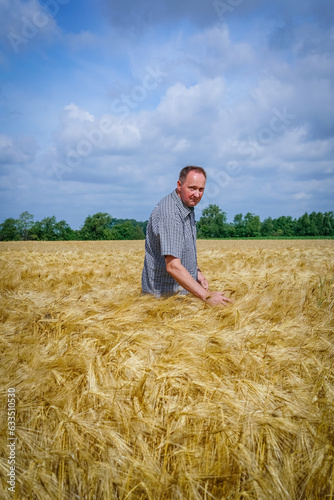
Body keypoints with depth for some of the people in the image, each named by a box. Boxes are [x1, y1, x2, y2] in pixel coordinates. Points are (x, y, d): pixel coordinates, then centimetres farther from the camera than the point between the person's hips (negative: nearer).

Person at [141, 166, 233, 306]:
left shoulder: (188, 207, 8)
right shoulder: (169, 213, -24)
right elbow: (173, 267, -31)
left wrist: (196, 271, 12)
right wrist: (205, 295, -33)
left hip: (183, 290, 9)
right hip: (164, 293, -8)